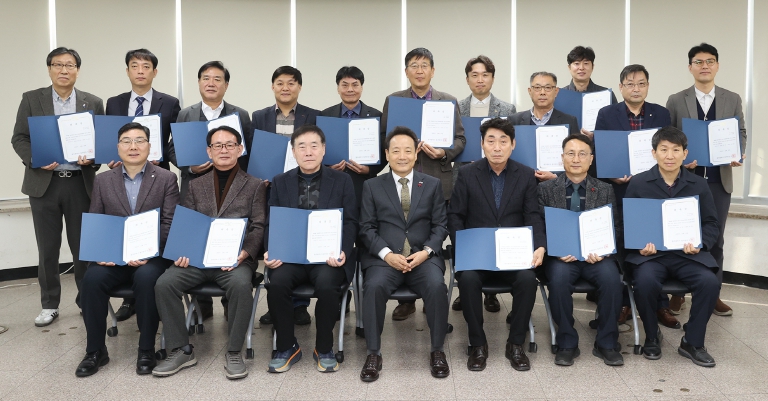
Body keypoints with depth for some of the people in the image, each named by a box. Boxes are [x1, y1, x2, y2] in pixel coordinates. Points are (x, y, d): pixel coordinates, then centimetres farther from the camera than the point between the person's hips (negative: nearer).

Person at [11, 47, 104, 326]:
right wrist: (36, 160, -14)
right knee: (47, 248, 7)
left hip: (81, 183, 0)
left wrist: (92, 158, -14)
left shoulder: (93, 103, 6)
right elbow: (19, 138, 3)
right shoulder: (31, 99, 5)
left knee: (83, 246, 6)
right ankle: (49, 305, 19)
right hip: (44, 183, 0)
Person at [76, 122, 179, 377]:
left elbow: (169, 224, -5)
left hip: (151, 256, -3)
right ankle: (95, 351, -9)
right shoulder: (103, 181, 12)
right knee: (92, 278, -26)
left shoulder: (166, 179, 2)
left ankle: (146, 350, -17)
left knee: (146, 278, -34)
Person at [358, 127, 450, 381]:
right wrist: (387, 254, -13)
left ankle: (437, 350, -9)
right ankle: (373, 354, -15)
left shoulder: (432, 185, 13)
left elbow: (440, 226, 8)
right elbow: (367, 228, 3)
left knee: (437, 285, -30)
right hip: (384, 258, 0)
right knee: (374, 286, -31)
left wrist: (426, 251, -11)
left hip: (423, 256, 1)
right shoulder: (372, 186, 10)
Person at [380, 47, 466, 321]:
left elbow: (460, 139, 5)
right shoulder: (393, 100, 9)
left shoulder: (449, 101, 8)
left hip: (437, 181, 0)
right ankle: (406, 300, 16)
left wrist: (444, 153, -14)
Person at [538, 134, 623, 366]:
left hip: (595, 254, 1)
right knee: (559, 278, -33)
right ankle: (567, 344, -13)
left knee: (611, 277, -29)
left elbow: (615, 228, 8)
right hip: (561, 254, -1)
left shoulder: (605, 190, 12)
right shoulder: (546, 189, 8)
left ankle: (607, 344, -8)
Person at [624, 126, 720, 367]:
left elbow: (712, 224, 11)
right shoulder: (638, 184, 3)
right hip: (650, 253, -2)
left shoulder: (699, 185, 9)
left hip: (687, 254, 2)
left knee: (710, 282, -26)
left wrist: (700, 243, -10)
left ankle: (692, 342, -3)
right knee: (645, 281, -32)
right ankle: (652, 337, -3)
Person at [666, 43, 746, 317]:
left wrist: (738, 156, -9)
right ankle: (678, 291, 18)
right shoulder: (676, 101, 1)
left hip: (719, 181, 2)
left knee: (715, 239, 8)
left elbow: (741, 133, 10)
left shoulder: (732, 100, 7)